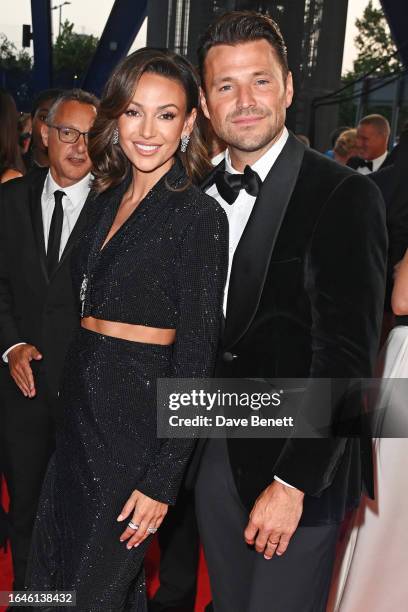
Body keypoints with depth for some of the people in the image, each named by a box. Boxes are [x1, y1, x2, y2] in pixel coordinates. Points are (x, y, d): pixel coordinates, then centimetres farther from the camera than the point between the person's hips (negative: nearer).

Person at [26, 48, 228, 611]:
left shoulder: (198, 216, -14)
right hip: (81, 402, 7)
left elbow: (196, 357, -16)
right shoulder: (109, 198, 8)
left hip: (138, 415, -7)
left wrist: (162, 480, -16)